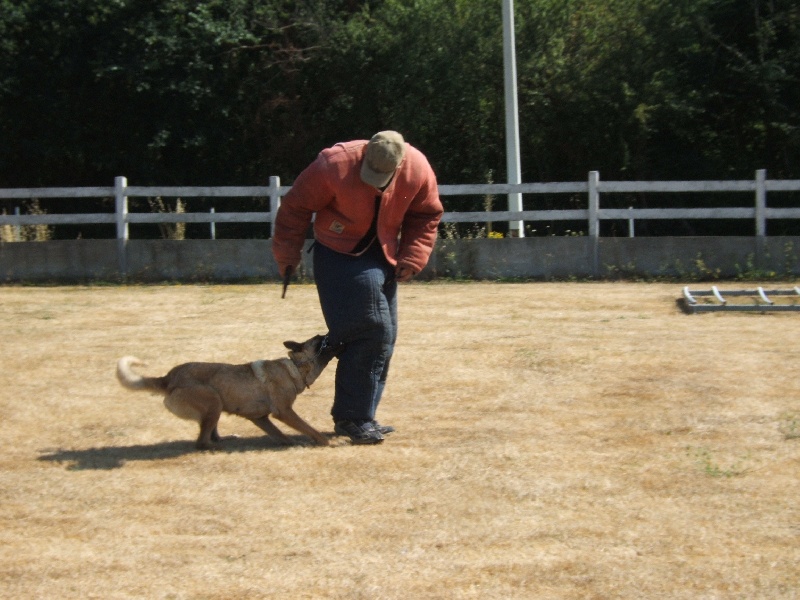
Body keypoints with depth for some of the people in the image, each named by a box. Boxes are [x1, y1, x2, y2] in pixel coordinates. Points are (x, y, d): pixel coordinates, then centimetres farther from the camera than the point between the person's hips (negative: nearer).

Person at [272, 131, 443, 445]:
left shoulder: (418, 170, -15)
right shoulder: (335, 164, -26)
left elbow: (426, 216, 2)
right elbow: (296, 207, -14)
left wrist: (412, 259, -7)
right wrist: (287, 256, -8)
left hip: (383, 257, 5)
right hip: (341, 253, -5)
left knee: (383, 338, 4)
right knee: (371, 332, -17)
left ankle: (358, 417, 15)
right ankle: (353, 418, -10)